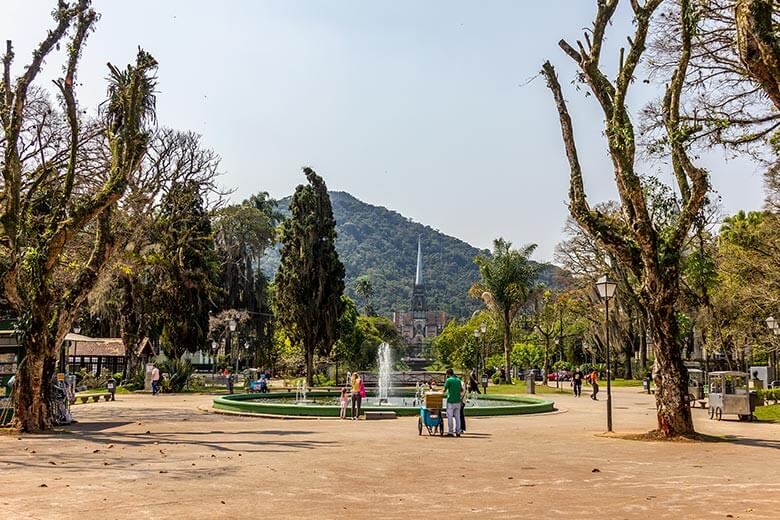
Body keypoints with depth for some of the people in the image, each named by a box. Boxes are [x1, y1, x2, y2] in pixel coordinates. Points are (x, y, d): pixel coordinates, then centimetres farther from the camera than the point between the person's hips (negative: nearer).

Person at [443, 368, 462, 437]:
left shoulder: (449, 380, -8)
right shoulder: (458, 380, 8)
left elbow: (445, 390, -3)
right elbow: (461, 389, 14)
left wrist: (444, 394, 16)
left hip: (450, 401, -5)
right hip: (458, 401, 5)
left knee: (450, 417, 2)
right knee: (457, 417, 9)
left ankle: (450, 431, 3)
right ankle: (458, 431, 9)